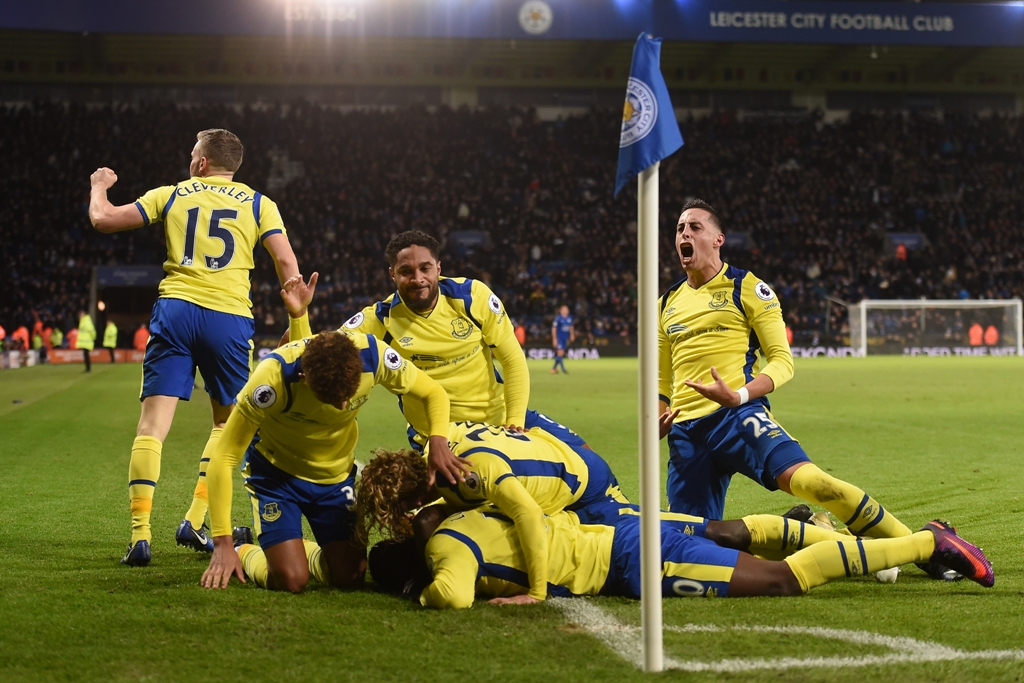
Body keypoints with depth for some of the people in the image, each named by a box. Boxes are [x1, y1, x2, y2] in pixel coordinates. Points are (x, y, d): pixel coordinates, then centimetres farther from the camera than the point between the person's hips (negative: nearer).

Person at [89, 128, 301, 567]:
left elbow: (103, 219, 14)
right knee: (227, 423, 18)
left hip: (175, 309, 0)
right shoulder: (257, 203, 12)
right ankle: (194, 522, 10)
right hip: (229, 317, 0)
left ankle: (140, 534, -11)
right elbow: (286, 262, 3)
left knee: (153, 423, -2)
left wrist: (99, 186, 34)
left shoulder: (171, 195, 13)